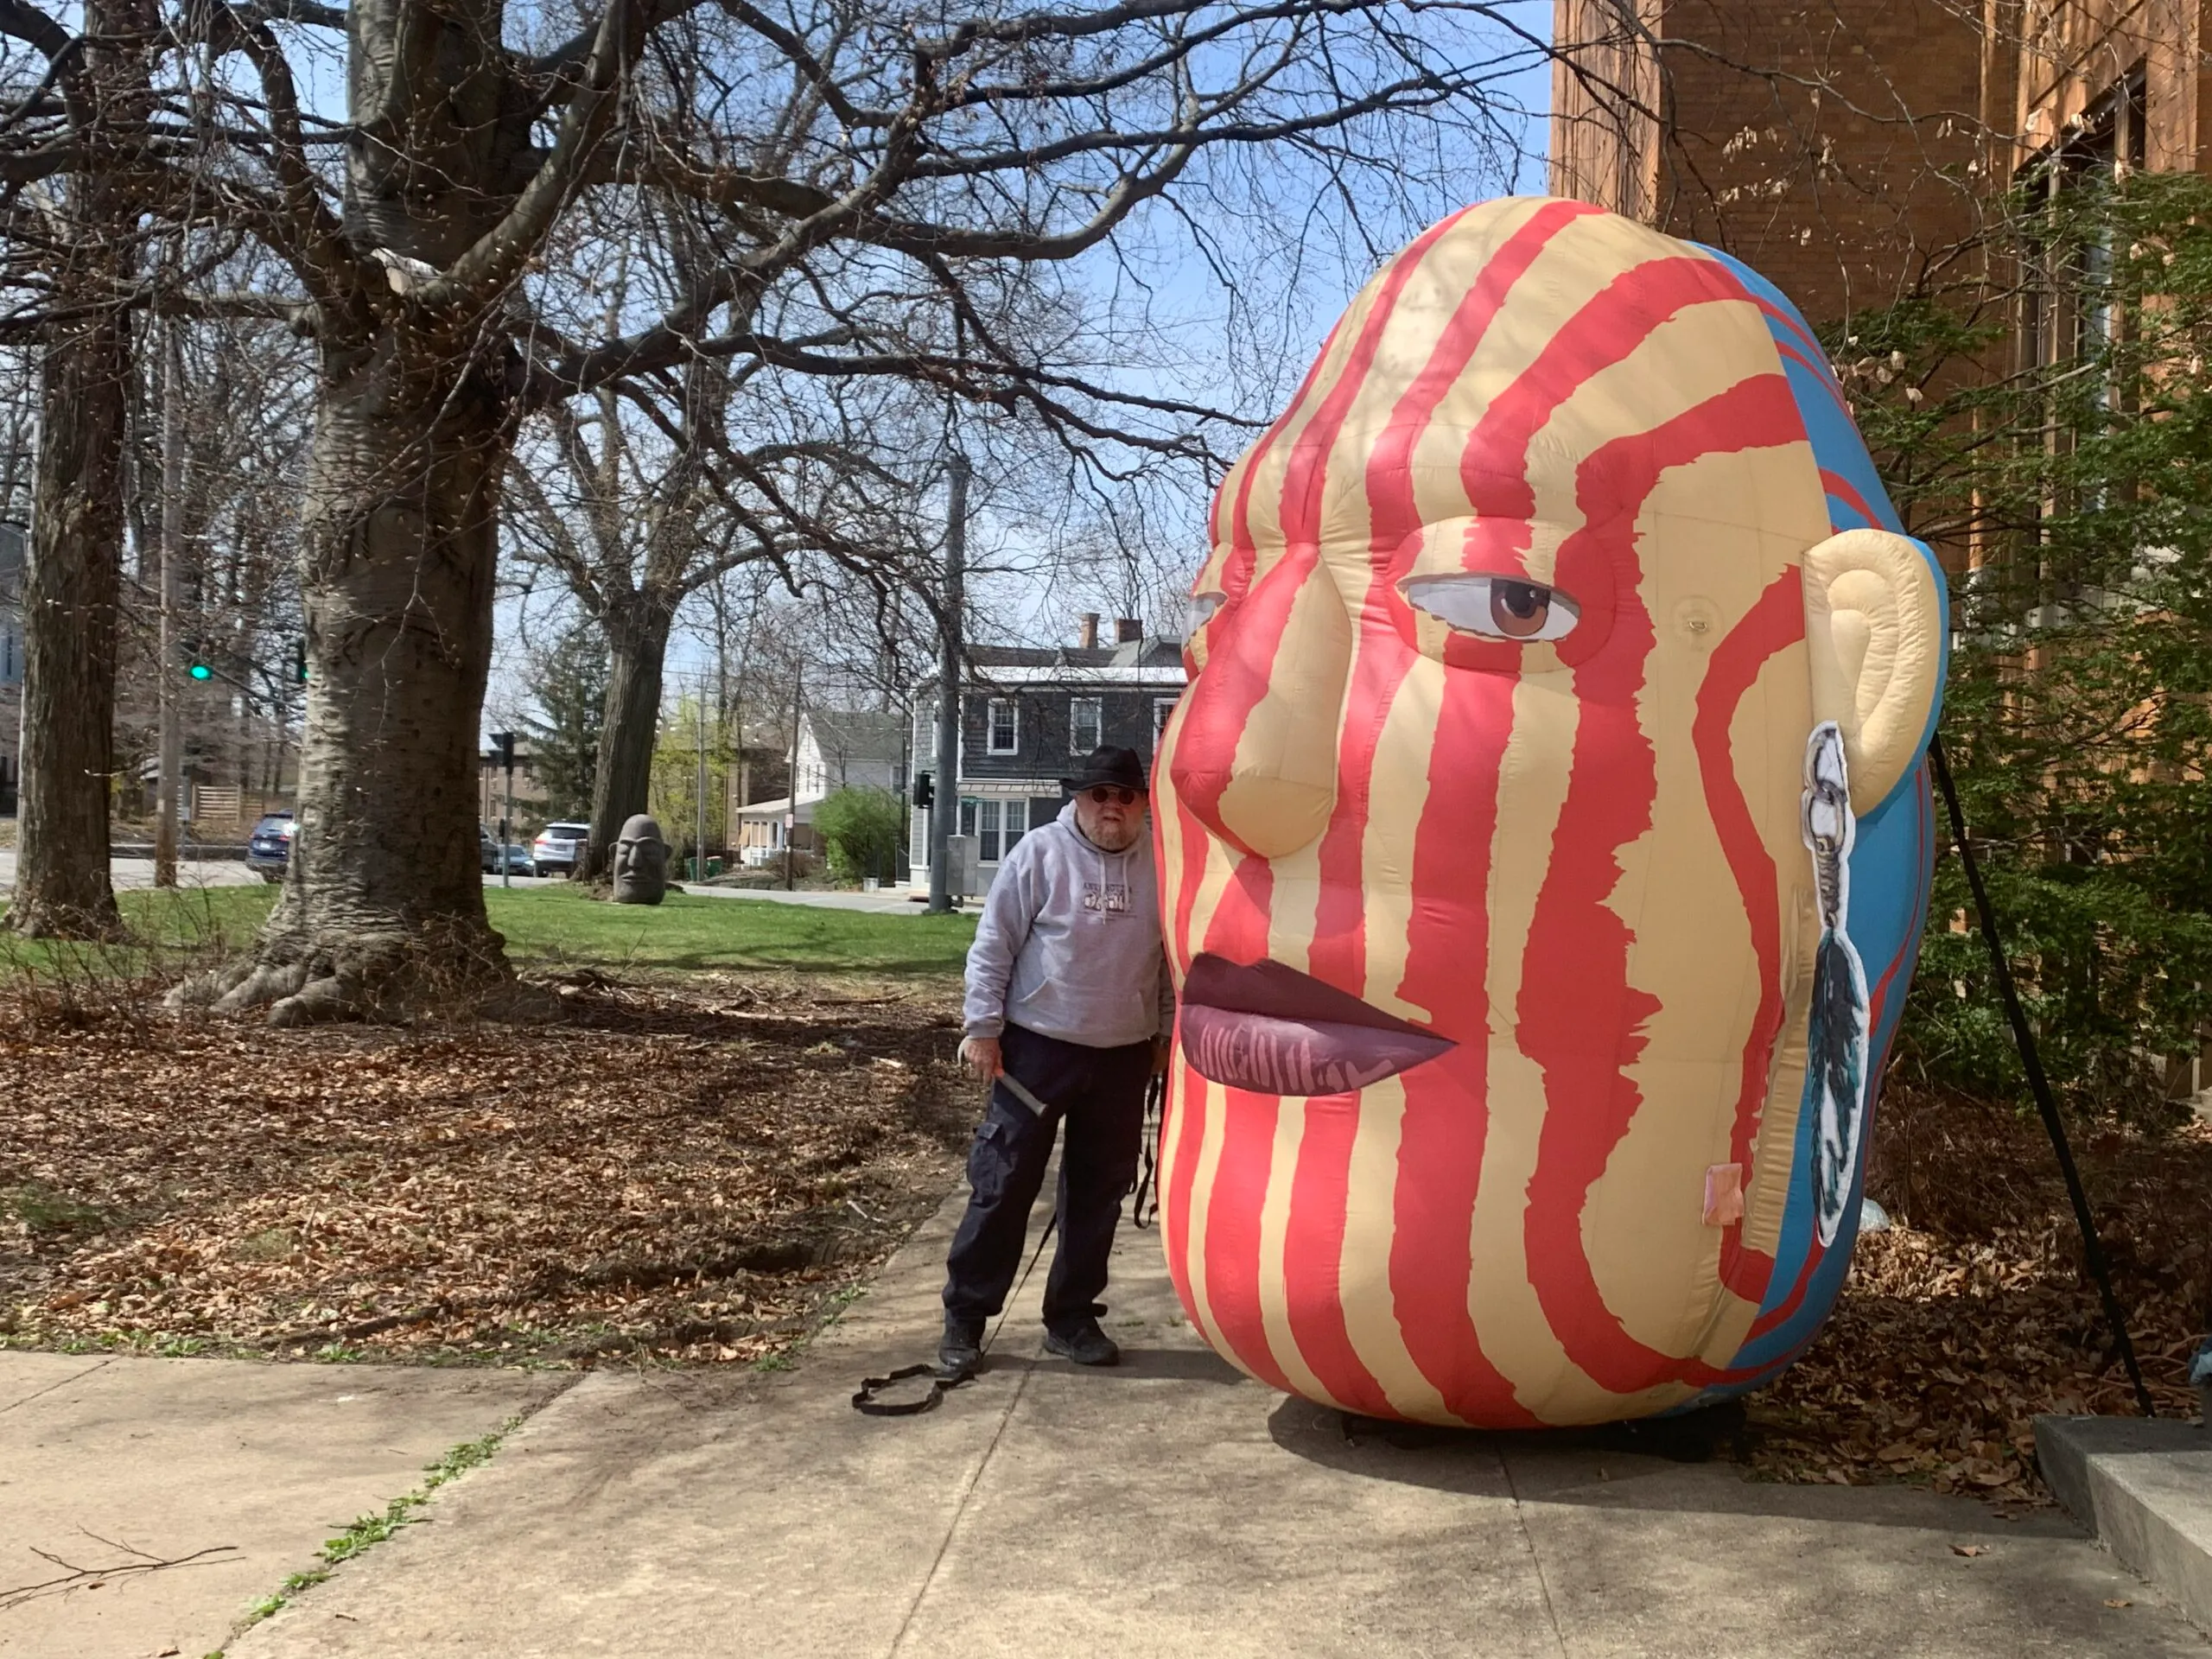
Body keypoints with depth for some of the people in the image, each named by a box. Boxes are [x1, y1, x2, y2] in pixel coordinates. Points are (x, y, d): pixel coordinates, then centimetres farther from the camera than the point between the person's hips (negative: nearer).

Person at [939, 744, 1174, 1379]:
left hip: (1124, 1056, 4)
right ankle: (965, 1320, 10)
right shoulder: (1039, 853, -7)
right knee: (1003, 1184, -1)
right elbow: (993, 946, -5)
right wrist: (982, 1026, -8)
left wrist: (1167, 1034, 14)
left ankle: (1072, 1318, 23)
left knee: (1099, 1191, 10)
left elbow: (1173, 958, 13)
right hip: (1037, 1047, -3)